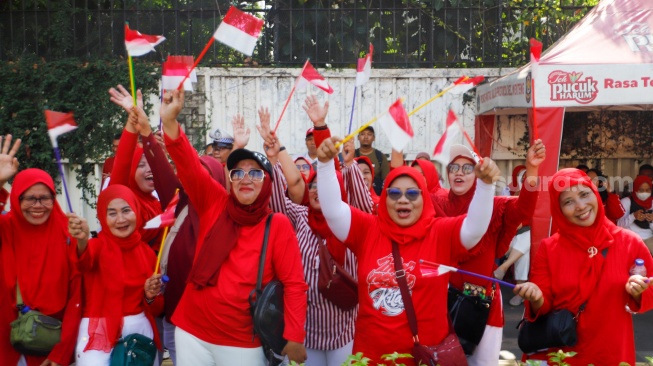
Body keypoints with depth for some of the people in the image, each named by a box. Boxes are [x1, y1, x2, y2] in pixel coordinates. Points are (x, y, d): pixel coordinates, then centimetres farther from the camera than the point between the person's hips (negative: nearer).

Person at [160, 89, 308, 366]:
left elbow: (294, 284, -8)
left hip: (243, 343, -2)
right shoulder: (215, 204, 0)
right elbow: (190, 168, -12)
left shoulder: (278, 225, -6)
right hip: (192, 333, 3)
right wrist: (170, 122, -26)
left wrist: (294, 336, -16)